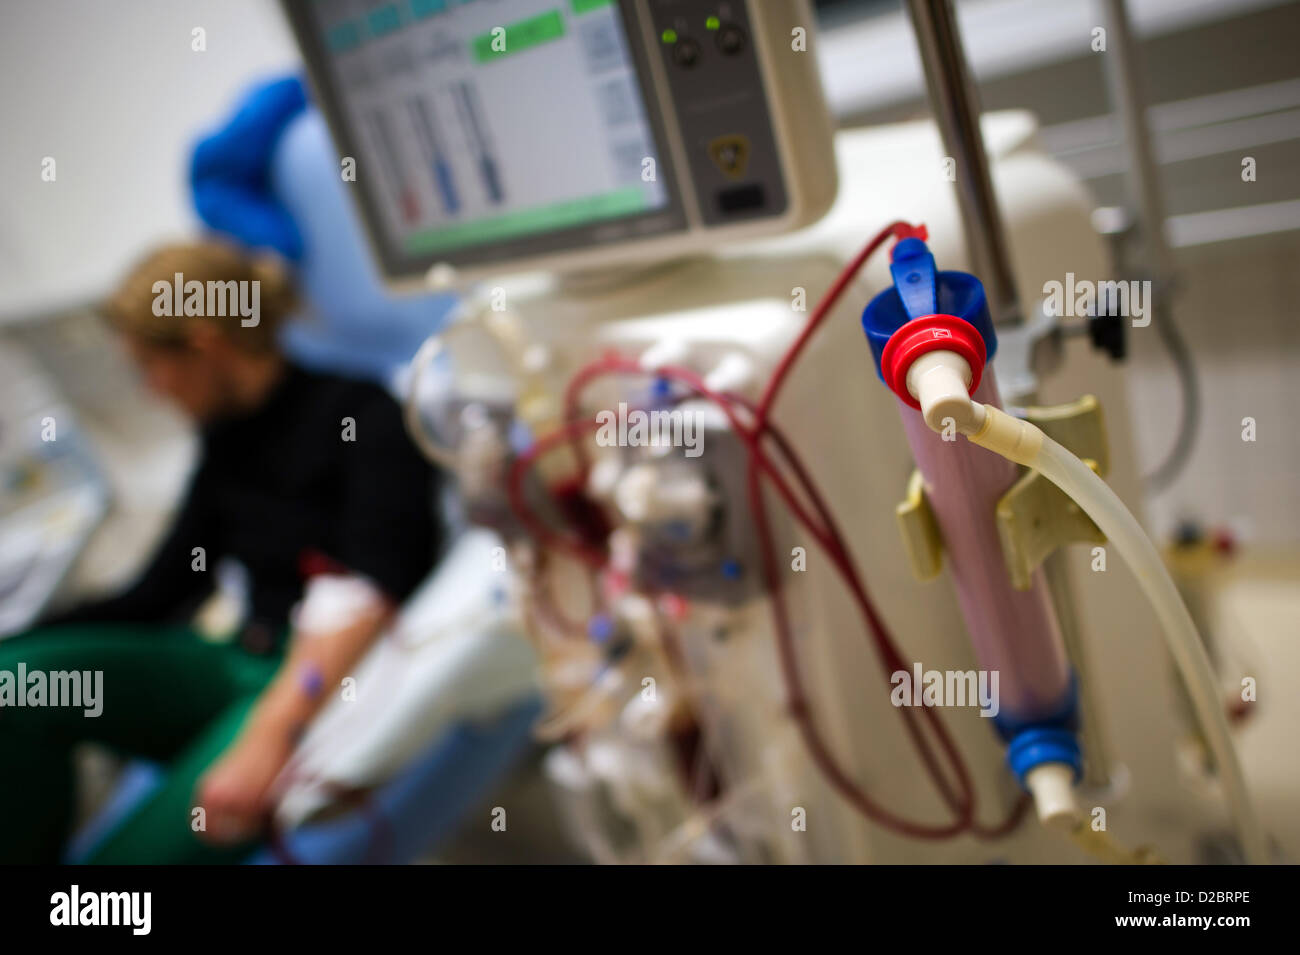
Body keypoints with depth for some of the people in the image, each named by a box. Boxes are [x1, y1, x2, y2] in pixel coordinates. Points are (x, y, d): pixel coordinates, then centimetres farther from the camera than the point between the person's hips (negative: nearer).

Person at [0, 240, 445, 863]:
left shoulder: (361, 417, -9)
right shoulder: (226, 438, 13)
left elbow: (372, 590, -22)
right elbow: (158, 592, 16)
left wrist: (269, 733, -32)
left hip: (333, 684, -7)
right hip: (244, 665, 7)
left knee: (142, 845, -25)